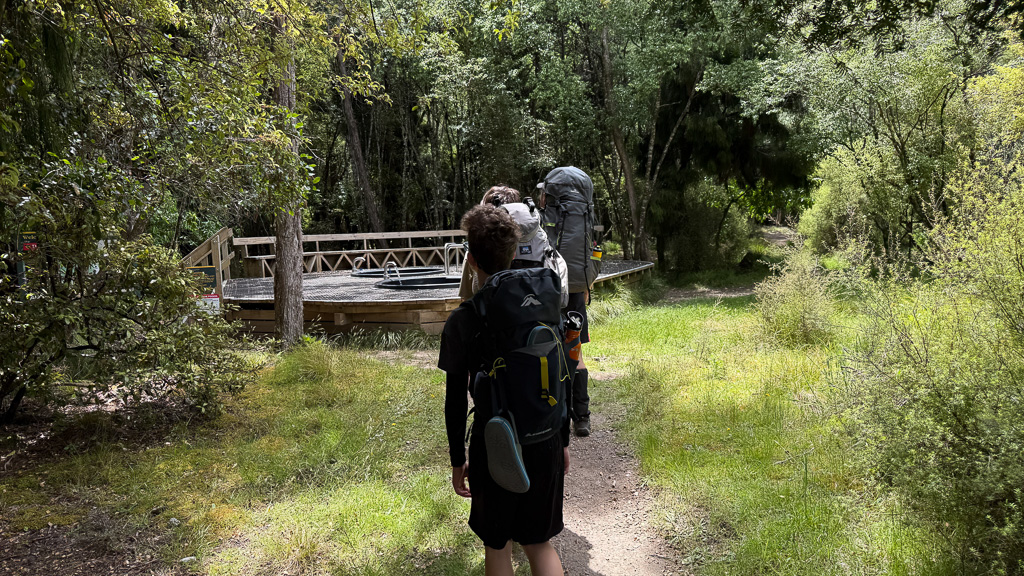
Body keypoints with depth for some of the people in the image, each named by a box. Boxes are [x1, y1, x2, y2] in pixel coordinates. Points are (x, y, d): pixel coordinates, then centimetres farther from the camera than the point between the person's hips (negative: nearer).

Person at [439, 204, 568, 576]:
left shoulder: (462, 321, -12)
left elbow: (455, 399, -8)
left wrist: (457, 461, 3)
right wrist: (563, 441, 14)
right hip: (544, 441, 3)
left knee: (497, 545, 17)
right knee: (539, 542, 18)